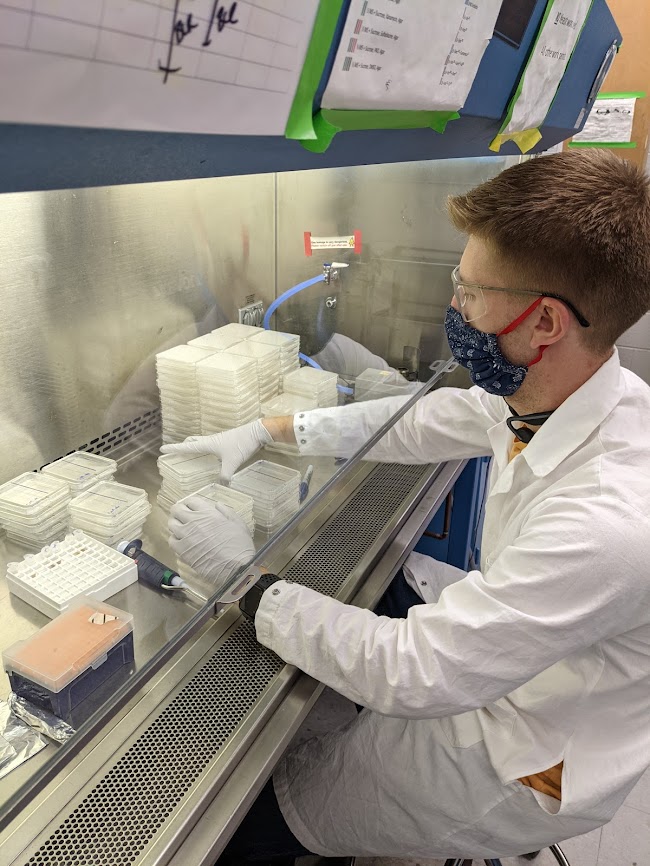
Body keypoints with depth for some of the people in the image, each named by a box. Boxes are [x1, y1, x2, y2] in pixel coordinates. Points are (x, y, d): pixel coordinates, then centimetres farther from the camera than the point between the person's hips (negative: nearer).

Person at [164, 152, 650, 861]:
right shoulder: (545, 389, -14)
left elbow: (407, 672, -34)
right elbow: (417, 423, 1)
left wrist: (247, 574, -24)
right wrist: (265, 431, -2)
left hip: (527, 764, -7)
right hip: (496, 630, 7)